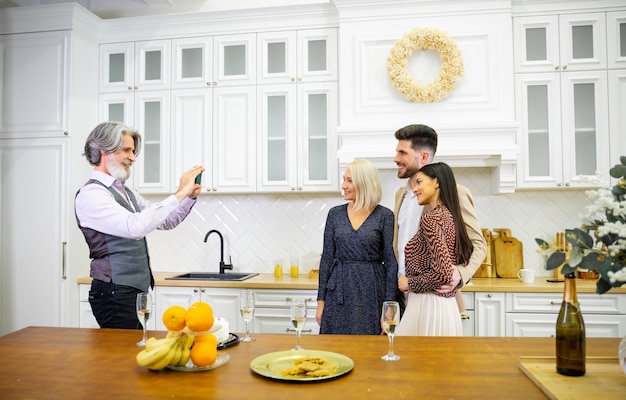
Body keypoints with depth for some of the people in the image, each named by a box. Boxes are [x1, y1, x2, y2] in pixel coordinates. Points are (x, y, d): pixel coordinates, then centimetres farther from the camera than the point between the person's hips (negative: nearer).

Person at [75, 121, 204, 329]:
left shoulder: (125, 193, 13)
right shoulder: (91, 194, -15)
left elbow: (166, 221, 14)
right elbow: (136, 227, -30)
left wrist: (190, 196, -2)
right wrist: (179, 193, -27)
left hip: (134, 292, 8)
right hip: (114, 294, -8)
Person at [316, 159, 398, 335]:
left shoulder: (384, 215, -4)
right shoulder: (335, 213, 4)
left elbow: (391, 263, -3)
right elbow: (326, 259, 6)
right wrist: (321, 301, 3)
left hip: (371, 290, -2)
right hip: (339, 290, 2)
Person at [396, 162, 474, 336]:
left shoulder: (431, 217, -16)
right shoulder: (449, 215, 10)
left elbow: (443, 273, -23)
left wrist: (409, 283, -11)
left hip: (428, 305, -9)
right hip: (446, 306, 9)